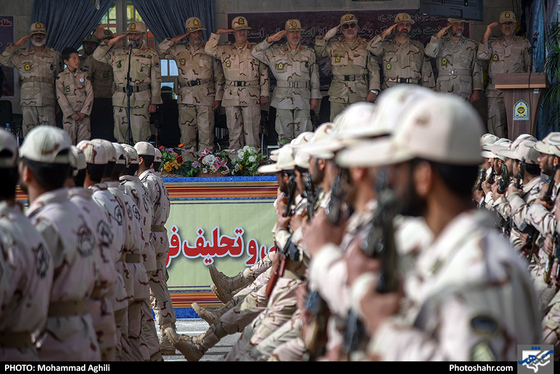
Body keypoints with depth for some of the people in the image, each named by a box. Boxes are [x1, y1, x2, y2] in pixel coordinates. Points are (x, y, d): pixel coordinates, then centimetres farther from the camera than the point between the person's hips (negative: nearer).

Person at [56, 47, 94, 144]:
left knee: (84, 140, -3)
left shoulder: (84, 75, 10)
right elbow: (60, 97, -4)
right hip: (69, 115, -2)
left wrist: (84, 112, -8)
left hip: (84, 114, 2)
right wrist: (71, 113, -13)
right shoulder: (61, 77, 2)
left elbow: (90, 93, 4)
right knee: (69, 141, -3)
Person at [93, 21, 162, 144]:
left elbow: (156, 81, 4)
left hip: (141, 101, -3)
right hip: (120, 100, 3)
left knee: (140, 133, -6)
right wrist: (112, 41, 4)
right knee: (121, 134, 5)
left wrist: (154, 102, -2)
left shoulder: (151, 55, 5)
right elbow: (97, 55, 10)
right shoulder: (118, 53, 14)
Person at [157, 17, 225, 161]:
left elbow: (219, 77, 9)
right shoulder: (179, 50, 14)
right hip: (185, 98, 2)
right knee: (186, 133, 2)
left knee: (206, 133, -7)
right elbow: (160, 51, 16)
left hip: (205, 97, -2)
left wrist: (218, 98, 3)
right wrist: (174, 40, 4)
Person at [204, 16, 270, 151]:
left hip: (251, 95, -2)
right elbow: (209, 49, 1)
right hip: (231, 97, 2)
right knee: (234, 131, 4)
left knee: (251, 131, -4)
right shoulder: (225, 50, 13)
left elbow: (264, 73, 9)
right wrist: (217, 33, -3)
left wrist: (264, 94, 4)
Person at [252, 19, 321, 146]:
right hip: (282, 98, 0)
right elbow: (256, 52, 6)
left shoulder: (309, 53, 11)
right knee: (284, 133, 0)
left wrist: (314, 97, 6)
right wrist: (270, 40, -3)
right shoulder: (276, 52, 9)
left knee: (302, 132, -1)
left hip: (303, 97, 0)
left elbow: (315, 77, 11)